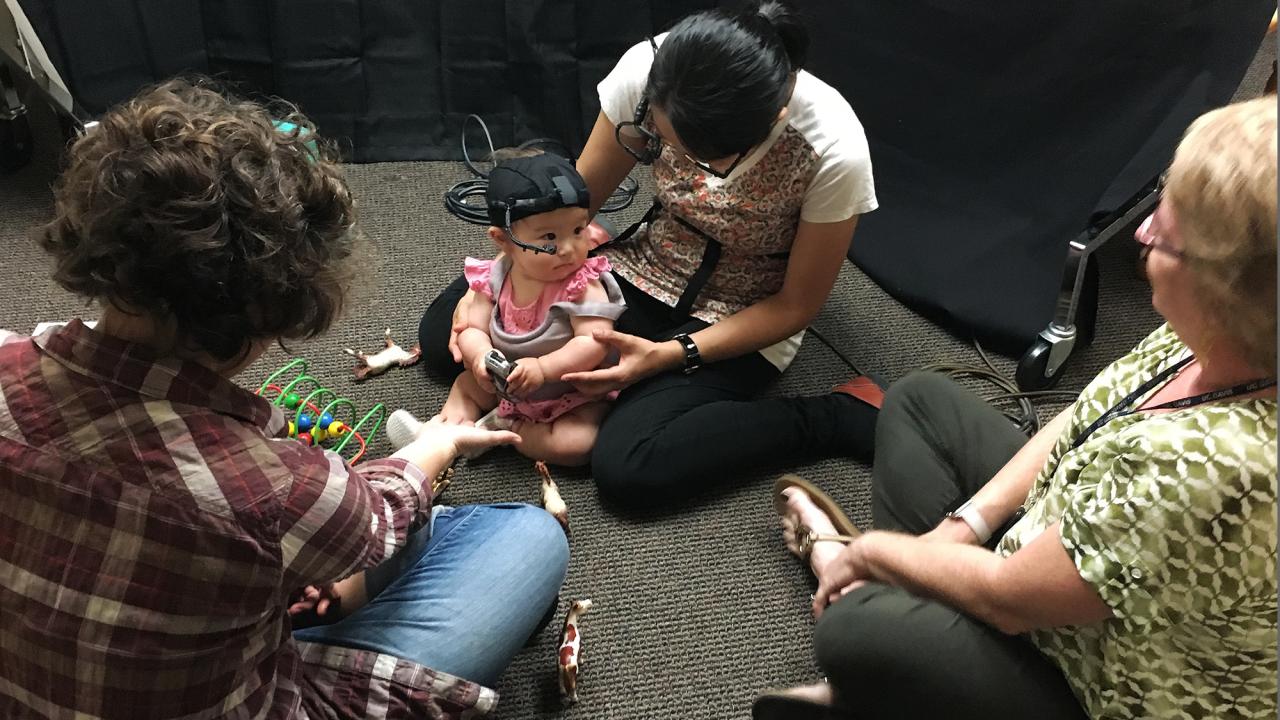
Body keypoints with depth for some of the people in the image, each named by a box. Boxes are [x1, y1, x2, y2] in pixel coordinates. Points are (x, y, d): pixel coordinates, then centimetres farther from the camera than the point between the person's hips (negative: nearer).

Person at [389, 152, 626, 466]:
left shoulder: (583, 285, -25)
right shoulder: (497, 276, -10)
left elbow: (594, 342, -31)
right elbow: (474, 329, -7)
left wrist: (542, 368, -38)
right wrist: (481, 356, -30)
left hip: (573, 397, -5)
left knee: (577, 444, -27)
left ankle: (502, 428, -11)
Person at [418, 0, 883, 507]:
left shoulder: (834, 151, -30)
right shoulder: (648, 71, -22)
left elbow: (795, 306, -16)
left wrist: (671, 356, -26)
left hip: (739, 321, -4)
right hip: (646, 271, 4)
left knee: (625, 470, -29)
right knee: (442, 335, -5)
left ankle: (843, 416, -10)